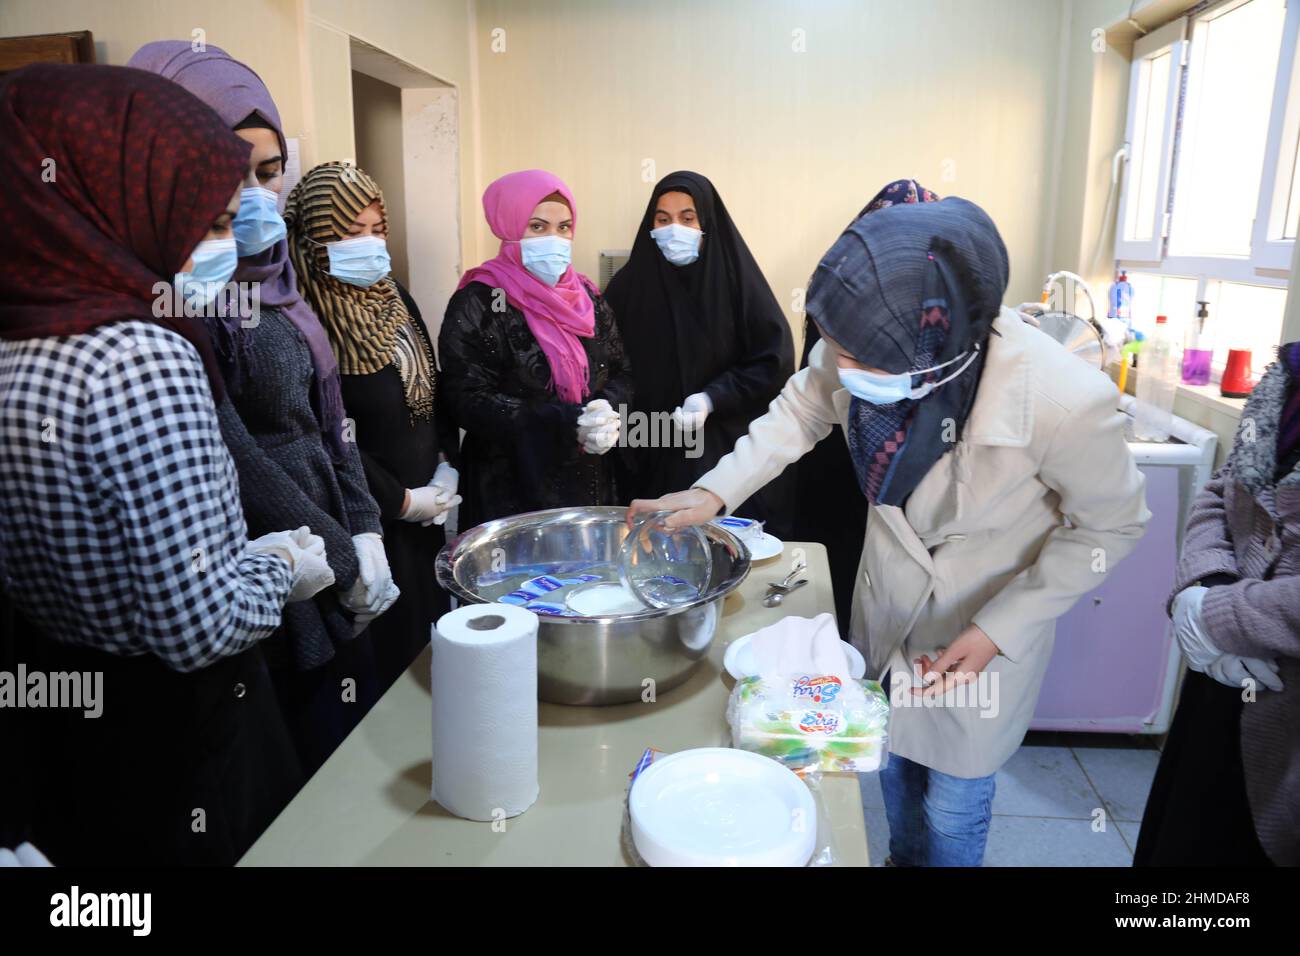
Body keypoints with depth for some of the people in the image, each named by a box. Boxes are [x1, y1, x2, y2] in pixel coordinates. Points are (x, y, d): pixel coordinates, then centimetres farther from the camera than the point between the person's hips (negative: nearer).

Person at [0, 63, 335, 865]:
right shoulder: (142, 359, -27)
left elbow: (86, 559, 9)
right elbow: (201, 629, -28)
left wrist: (247, 552, 7)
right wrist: (281, 568, -9)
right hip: (177, 736, -8)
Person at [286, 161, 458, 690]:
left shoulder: (393, 294, 8)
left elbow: (432, 388, 12)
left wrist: (447, 467, 0)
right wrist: (398, 499, -12)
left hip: (424, 504, 7)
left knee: (433, 627, 17)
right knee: (386, 647, 5)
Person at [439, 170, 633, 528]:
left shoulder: (586, 297, 9)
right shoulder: (477, 305, -9)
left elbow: (620, 374, 11)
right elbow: (469, 399, -15)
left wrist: (607, 411, -13)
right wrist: (566, 423, -22)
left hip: (589, 482, 5)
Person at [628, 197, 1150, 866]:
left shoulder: (1066, 400, -35)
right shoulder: (859, 348, -25)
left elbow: (1110, 526, -16)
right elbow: (801, 410, -2)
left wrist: (1000, 629, -19)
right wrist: (714, 492, -11)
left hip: (987, 628, -4)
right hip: (886, 603, 5)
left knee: (952, 808, 14)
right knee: (891, 761, 27)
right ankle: (903, 857, 58)